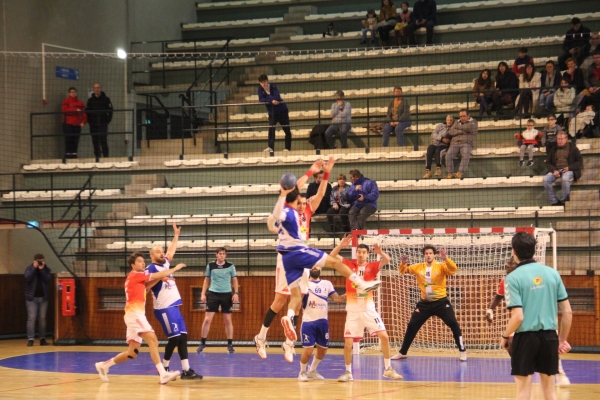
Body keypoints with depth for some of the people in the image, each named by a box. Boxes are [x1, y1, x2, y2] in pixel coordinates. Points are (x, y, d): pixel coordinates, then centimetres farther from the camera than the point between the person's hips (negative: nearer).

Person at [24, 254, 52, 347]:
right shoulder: (29, 268, -2)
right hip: (32, 297, -2)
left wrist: (41, 269, -17)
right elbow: (27, 278, -19)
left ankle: (42, 339, 11)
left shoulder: (46, 269, 3)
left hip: (43, 297, 2)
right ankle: (30, 339, -8)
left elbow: (48, 279, -12)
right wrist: (34, 268, -20)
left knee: (42, 318, 6)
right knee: (31, 318, -7)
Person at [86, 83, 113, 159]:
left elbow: (110, 110, 2)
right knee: (95, 141, 2)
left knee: (103, 140, -13)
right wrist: (89, 121, 2)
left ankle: (105, 155, -10)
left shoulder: (106, 99, 4)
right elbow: (87, 111, 13)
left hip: (103, 124, -3)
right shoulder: (90, 100, 11)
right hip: (93, 125, 3)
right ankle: (97, 156, 6)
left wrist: (108, 120, -4)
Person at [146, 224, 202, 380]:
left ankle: (186, 370, 0)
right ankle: (164, 368, 2)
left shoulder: (165, 264, 16)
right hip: (164, 309, -9)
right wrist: (160, 278, -29)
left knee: (182, 337, 2)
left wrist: (176, 235, 29)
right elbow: (145, 286, -20)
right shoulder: (151, 268, -8)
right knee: (175, 338, -10)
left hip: (174, 307, 9)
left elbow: (171, 251, 32)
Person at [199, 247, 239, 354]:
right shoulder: (210, 266, 3)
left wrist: (236, 293, -6)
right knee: (207, 319, -4)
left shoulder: (230, 266, 1)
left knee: (228, 320, 4)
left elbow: (234, 280, 6)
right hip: (213, 293, 0)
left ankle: (230, 344, 11)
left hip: (227, 294, 0)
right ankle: (202, 343, 6)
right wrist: (203, 293, 5)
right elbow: (207, 280, 12)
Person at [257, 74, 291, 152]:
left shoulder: (273, 87, -14)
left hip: (282, 110, -2)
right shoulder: (260, 89, -6)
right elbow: (261, 99, -20)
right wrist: (271, 100, -33)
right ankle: (270, 147, -26)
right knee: (271, 129, -18)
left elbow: (277, 97, -28)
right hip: (272, 113, 2)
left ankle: (288, 147, 13)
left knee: (286, 130, 3)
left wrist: (266, 99, -28)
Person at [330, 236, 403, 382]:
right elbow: (332, 256, -7)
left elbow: (387, 260, -12)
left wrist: (380, 252, -33)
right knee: (348, 343, -4)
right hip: (352, 310, 0)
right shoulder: (349, 264, 2)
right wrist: (340, 246, -25)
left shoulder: (372, 267, 2)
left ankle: (388, 369, 7)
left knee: (384, 336, -6)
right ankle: (348, 372, 14)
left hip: (368, 308, 1)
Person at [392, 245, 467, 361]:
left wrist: (446, 259, -41)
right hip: (425, 303, 3)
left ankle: (462, 351, -3)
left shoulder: (441, 266, -8)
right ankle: (402, 353, 18)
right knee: (411, 326, 4)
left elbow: (453, 270, -25)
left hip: (441, 302, -3)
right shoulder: (418, 267, 2)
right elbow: (403, 271, 7)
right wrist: (403, 263, -16)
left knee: (453, 324, -14)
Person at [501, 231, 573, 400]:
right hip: (549, 337, 4)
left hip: (526, 337, -4)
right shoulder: (552, 273, 3)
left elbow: (518, 317, -16)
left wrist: (505, 337, 1)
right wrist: (563, 339, 16)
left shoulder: (513, 278, -10)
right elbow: (568, 312, 5)